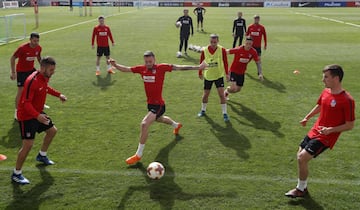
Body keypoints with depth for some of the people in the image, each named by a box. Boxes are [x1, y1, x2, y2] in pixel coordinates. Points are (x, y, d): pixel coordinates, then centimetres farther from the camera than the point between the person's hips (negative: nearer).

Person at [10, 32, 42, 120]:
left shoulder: (39, 48, -9)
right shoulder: (22, 48, -26)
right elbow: (12, 58, -17)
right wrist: (13, 72, -18)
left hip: (31, 69, 6)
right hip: (21, 71, -6)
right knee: (21, 91, -11)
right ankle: (16, 111, 0)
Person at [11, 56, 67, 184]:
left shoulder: (45, 78, -1)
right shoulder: (32, 81, -29)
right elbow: (26, 103, -32)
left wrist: (58, 94, 21)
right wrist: (37, 116, -42)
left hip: (38, 113, 10)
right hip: (26, 116, -10)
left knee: (52, 131, 22)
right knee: (28, 145, -12)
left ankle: (42, 156, 45)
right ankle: (16, 174, 5)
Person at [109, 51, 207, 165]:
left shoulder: (161, 68, -17)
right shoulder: (141, 69, -4)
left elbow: (179, 67, -15)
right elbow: (125, 69, 2)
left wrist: (198, 67, -15)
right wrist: (115, 65, -17)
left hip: (158, 105, -7)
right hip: (150, 103, 8)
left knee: (144, 124, -23)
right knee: (159, 119, 35)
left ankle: (138, 154, -9)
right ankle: (176, 125, 69)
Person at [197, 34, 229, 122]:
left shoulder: (222, 50, -11)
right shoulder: (204, 51, -8)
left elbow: (225, 62, -3)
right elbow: (201, 62, 4)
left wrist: (227, 74, -2)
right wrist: (200, 73, 11)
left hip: (219, 75, -1)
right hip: (208, 76, 2)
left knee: (221, 94, -9)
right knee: (205, 94, 11)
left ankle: (225, 113, 2)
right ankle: (203, 110, 33)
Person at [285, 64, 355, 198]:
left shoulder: (347, 100, -20)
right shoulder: (325, 92, 1)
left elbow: (350, 125, -15)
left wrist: (331, 130, -25)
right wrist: (307, 117, 13)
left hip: (326, 137, -8)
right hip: (314, 131, 8)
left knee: (302, 158, -14)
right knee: (300, 155, 12)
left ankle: (301, 189, 7)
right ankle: (303, 187, 31)